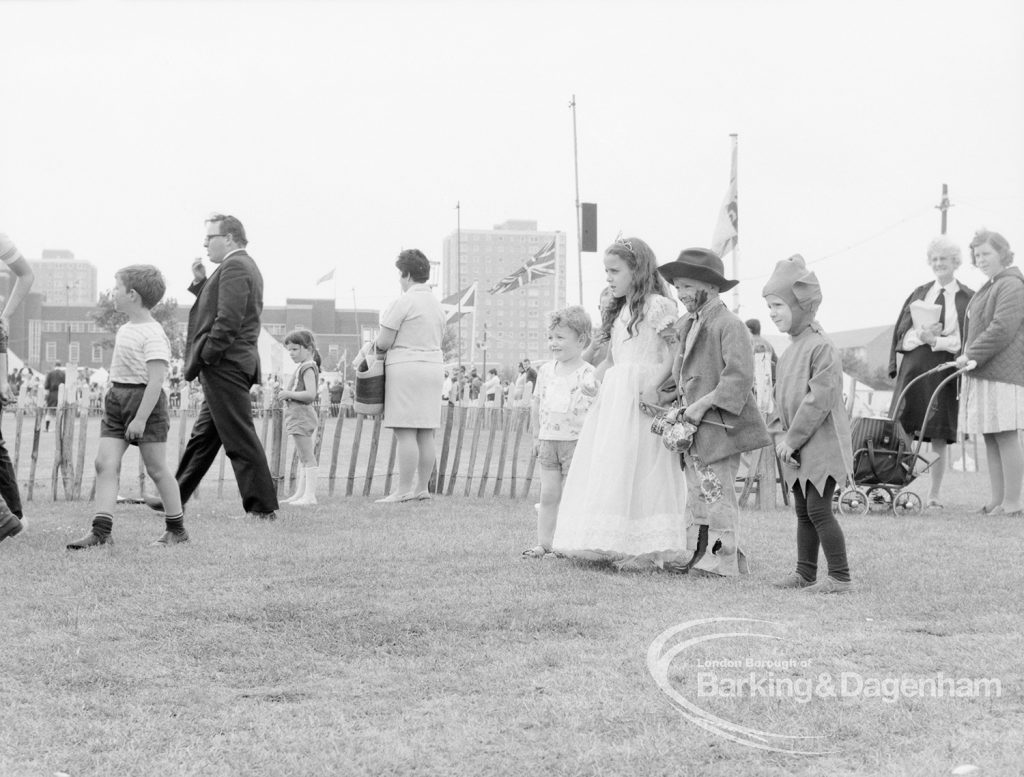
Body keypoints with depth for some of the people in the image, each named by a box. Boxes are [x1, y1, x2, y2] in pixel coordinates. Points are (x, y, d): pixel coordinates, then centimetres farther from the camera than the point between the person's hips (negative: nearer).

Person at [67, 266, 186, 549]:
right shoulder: (125, 329, 13)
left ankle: (177, 529, 15)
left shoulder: (153, 335, -16)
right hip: (117, 398, 8)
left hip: (145, 401, -8)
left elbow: (156, 380, -21)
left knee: (156, 467, 1)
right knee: (105, 463, -3)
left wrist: (141, 418, -25)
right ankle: (101, 531, -7)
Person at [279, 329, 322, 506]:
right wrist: (288, 394, 11)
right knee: (303, 458, 13)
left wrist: (290, 394, -17)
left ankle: (310, 495, -12)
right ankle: (300, 493, 17)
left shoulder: (308, 368, -13)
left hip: (301, 415, -11)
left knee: (307, 457, -11)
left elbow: (310, 394, -23)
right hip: (298, 416, 11)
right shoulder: (305, 367, 18)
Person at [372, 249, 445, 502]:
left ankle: (404, 490, -10)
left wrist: (377, 348, 10)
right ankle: (422, 487, 10)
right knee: (425, 434, 8)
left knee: (405, 433, -8)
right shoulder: (436, 304, 16)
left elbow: (384, 342, -11)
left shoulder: (403, 303, -10)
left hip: (405, 367, -8)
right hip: (433, 367, 8)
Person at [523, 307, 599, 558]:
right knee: (548, 495, 5)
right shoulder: (546, 370, 9)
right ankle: (543, 543, 8)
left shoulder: (588, 373, -5)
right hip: (548, 441, 4)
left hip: (576, 441, -4)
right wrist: (536, 436, 15)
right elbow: (536, 404, 17)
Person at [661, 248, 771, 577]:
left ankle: (722, 560, -1)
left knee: (717, 494, -6)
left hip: (719, 426, -9)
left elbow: (740, 376, -19)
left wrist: (704, 404, -21)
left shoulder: (729, 325, -11)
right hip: (692, 427, 9)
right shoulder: (688, 327, 17)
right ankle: (699, 557, 17)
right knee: (697, 496, 11)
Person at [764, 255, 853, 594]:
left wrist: (793, 438, -18)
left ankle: (840, 576, -3)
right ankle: (805, 572, 20)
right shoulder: (790, 350, 13)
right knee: (803, 510, 13)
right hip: (797, 447, 9)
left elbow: (820, 399, -21)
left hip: (822, 444, -9)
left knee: (818, 509, -9)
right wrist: (782, 434, 5)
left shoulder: (820, 346, -15)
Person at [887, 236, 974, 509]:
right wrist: (922, 334, -12)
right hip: (913, 368, 2)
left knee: (939, 438, 0)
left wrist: (936, 340, -14)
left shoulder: (968, 299, 7)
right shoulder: (919, 294, 15)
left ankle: (934, 495, 5)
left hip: (945, 370, -2)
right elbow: (902, 332, 9)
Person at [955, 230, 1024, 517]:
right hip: (983, 374, 10)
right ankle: (996, 499, 12)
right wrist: (968, 358, 18)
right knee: (991, 439, 9)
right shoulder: (989, 288, 23)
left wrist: (971, 355, -16)